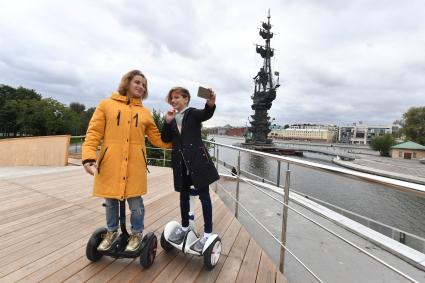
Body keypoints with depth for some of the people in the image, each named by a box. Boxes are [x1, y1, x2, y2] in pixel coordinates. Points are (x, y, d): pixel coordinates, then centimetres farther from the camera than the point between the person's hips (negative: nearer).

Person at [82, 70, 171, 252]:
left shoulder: (145, 113, 12)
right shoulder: (106, 105, 5)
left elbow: (158, 139, 14)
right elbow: (93, 133, 0)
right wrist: (89, 157, -12)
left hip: (135, 165, 1)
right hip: (110, 163, 0)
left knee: (135, 202, 6)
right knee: (110, 201, 13)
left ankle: (137, 234, 31)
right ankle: (112, 232, 39)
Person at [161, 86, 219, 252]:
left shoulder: (193, 113, -1)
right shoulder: (172, 118, 14)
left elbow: (206, 114, -24)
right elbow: (165, 139, 7)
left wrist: (211, 104, -46)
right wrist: (167, 122, -8)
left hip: (197, 159, -5)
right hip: (181, 162, 5)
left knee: (203, 195, 1)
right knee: (184, 195, 16)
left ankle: (208, 233, 11)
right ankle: (185, 227, 34)